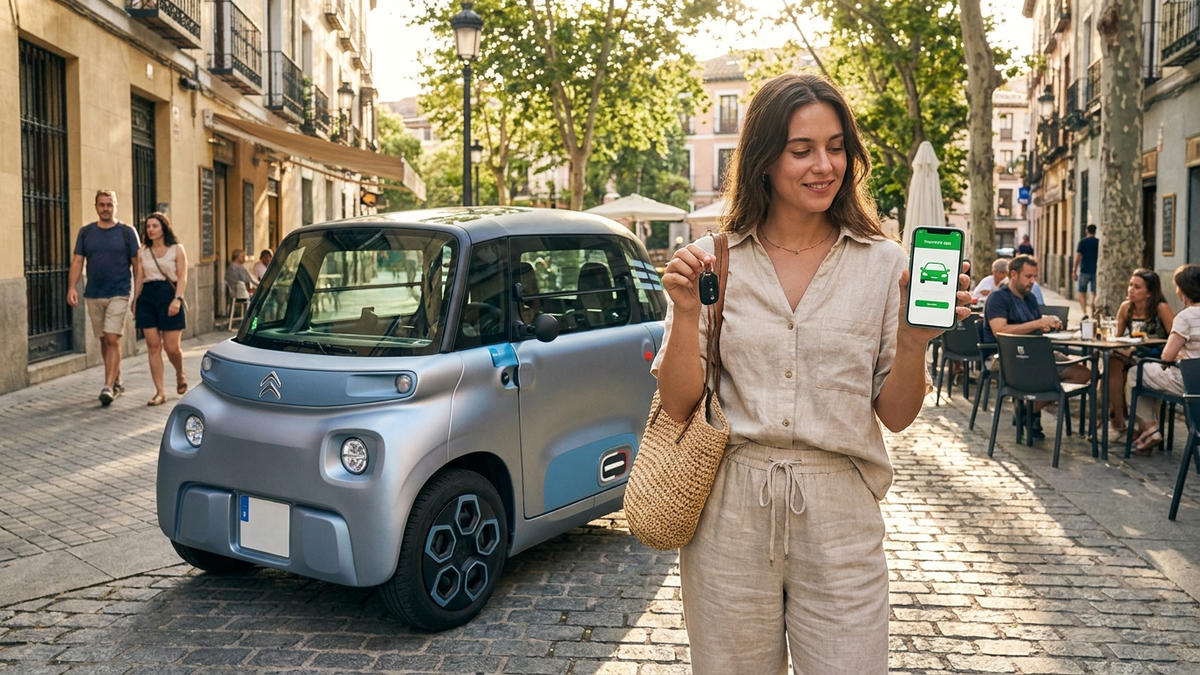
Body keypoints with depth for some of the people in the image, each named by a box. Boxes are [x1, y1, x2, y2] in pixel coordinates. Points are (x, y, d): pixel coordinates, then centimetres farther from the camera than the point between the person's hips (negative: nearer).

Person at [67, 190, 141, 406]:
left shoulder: (127, 232, 0)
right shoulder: (86, 232, 8)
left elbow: (136, 264, 1)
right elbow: (77, 261, 6)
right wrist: (72, 287, -8)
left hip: (118, 295, -4)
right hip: (93, 295, 4)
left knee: (112, 339, -12)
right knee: (104, 341, 11)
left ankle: (108, 387, -14)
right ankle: (117, 381, 24)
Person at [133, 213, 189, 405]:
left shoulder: (176, 249, 3)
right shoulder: (143, 252, 11)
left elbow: (182, 277, -4)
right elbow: (139, 279, 13)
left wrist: (177, 299, -16)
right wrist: (135, 301, 7)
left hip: (168, 295, -3)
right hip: (147, 297, 3)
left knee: (171, 347, -4)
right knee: (153, 346, -2)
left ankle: (180, 375, 29)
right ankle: (160, 392, 2)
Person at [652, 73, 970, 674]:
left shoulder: (882, 264, 1)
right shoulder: (716, 261, 0)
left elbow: (896, 416, 2)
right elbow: (678, 404, 0)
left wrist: (913, 340, -15)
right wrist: (685, 312, -15)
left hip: (838, 518, 0)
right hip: (729, 515, 0)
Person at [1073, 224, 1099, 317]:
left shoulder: (1082, 242, -3)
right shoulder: (1098, 242, 1)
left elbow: (1078, 257, -7)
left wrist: (1074, 271, -3)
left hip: (1084, 271, -2)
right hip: (1096, 271, 2)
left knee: (1082, 293, 7)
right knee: (1094, 294, 8)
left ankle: (1085, 313, -8)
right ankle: (1093, 314, 6)